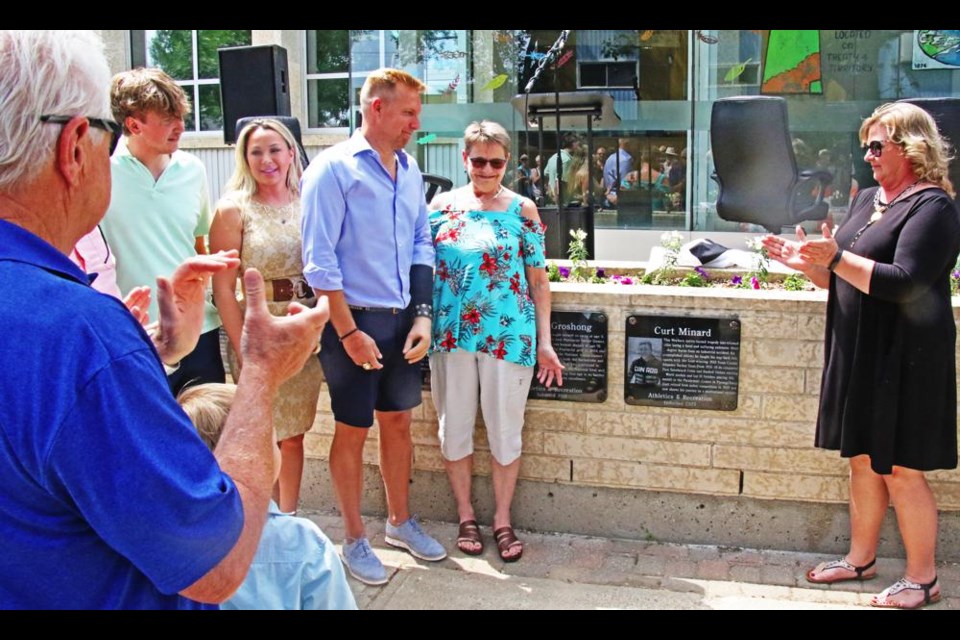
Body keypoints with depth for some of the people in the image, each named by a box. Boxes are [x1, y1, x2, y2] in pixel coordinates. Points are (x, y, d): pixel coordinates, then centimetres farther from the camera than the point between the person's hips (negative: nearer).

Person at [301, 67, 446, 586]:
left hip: (401, 320, 6)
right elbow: (319, 261, -15)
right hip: (355, 319, -6)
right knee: (353, 430, 7)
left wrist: (422, 315, 3)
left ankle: (400, 522, 35)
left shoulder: (409, 170, 7)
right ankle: (355, 540, 23)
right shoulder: (333, 169, -12)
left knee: (398, 422, 17)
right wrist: (349, 332, -16)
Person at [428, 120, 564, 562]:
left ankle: (502, 520, 23)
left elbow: (538, 279, 2)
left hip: (507, 337, -2)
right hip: (451, 335, 2)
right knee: (454, 429, 10)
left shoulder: (522, 211, 1)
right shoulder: (441, 205, 5)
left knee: (505, 431, 6)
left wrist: (545, 342, -1)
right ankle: (466, 516, 28)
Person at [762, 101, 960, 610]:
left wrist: (837, 257, -31)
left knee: (900, 468, -1)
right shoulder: (867, 199, 13)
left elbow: (902, 282, -24)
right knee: (862, 459, 15)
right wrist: (806, 262, 3)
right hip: (859, 352, 8)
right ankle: (861, 558, 28)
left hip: (903, 357, -8)